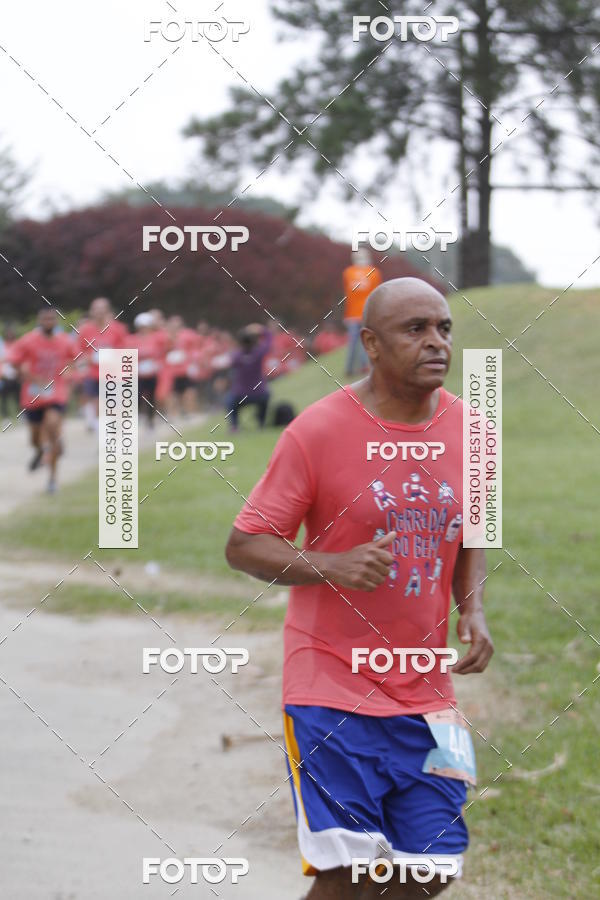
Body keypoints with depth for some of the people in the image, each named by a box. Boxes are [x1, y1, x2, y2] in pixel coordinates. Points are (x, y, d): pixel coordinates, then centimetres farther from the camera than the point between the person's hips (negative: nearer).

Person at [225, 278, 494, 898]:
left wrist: (473, 610, 0)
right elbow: (242, 545, -8)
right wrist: (333, 566, -24)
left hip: (425, 692, 5)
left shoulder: (466, 428, 4)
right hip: (331, 686, -5)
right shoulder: (317, 430, -11)